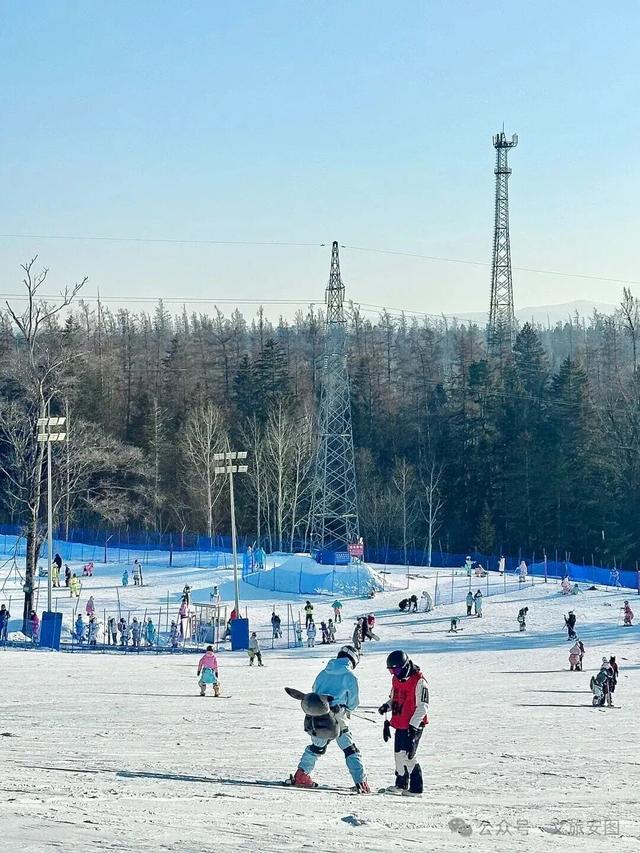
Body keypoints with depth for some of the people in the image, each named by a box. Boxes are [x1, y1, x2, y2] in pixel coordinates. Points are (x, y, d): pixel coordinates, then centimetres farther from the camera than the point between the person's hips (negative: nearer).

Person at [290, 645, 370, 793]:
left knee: (317, 746, 25)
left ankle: (301, 776, 28)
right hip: (337, 719, -4)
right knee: (351, 750, 4)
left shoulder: (323, 673, 11)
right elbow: (354, 702, 1)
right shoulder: (350, 677, -3)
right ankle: (361, 783, -2)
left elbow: (314, 692, 18)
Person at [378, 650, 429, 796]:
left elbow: (422, 706, -17)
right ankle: (401, 784, 30)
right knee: (399, 753, 15)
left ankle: (416, 788, -7)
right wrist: (387, 706, 1)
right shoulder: (396, 679, 9)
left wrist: (413, 725, -20)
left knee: (407, 755, -13)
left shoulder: (418, 681, -17)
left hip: (413, 725, -9)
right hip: (400, 724, 9)